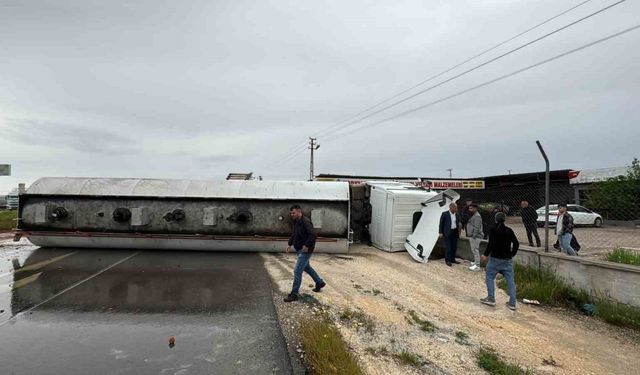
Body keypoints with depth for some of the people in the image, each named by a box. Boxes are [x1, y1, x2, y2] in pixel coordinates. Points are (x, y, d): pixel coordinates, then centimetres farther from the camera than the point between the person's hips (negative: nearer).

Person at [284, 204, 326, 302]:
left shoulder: (306, 222, -21)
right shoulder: (296, 222, 9)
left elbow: (313, 235, -29)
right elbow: (294, 234, 22)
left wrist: (307, 245, -28)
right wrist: (290, 244, 14)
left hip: (305, 251, -10)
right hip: (299, 250, 10)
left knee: (297, 271, -10)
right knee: (306, 267, 24)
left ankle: (294, 294, -2)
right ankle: (320, 283, 42)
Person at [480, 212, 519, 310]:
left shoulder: (493, 230, -9)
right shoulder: (509, 230, 5)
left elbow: (491, 244, -17)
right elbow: (516, 244, 5)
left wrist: (486, 254, -6)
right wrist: (512, 254, 15)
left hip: (495, 259, -4)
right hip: (507, 260, 4)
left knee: (489, 277, 10)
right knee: (511, 281, 8)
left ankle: (491, 299, 8)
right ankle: (512, 303, 8)